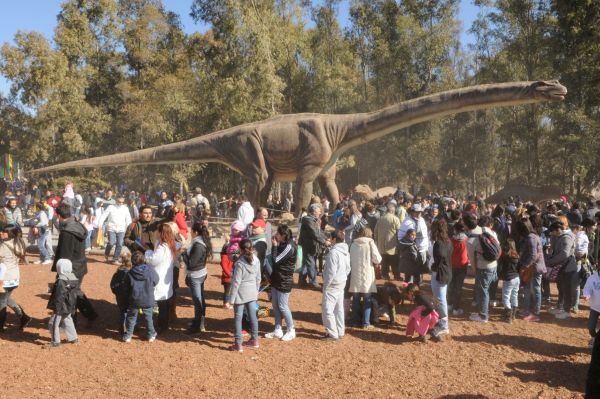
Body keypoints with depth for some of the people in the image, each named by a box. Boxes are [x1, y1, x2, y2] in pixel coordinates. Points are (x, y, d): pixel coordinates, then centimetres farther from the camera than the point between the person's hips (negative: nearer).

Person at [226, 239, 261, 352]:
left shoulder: (239, 263, -19)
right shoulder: (256, 261, -1)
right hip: (252, 293, 6)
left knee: (238, 318, 5)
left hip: (241, 294, -6)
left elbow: (236, 282, -18)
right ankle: (254, 340, 28)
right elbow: (258, 279, 8)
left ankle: (238, 344, 10)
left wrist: (231, 300, -13)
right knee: (253, 316, 15)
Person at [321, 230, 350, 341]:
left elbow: (331, 272, -22)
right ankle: (340, 331, 24)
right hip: (342, 283, 9)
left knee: (327, 309, -2)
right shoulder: (345, 252, 6)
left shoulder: (333, 252, -22)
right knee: (339, 308, 16)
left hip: (333, 285, -9)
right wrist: (343, 278, 17)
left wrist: (325, 285, -13)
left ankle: (332, 334, 1)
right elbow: (348, 269, 12)